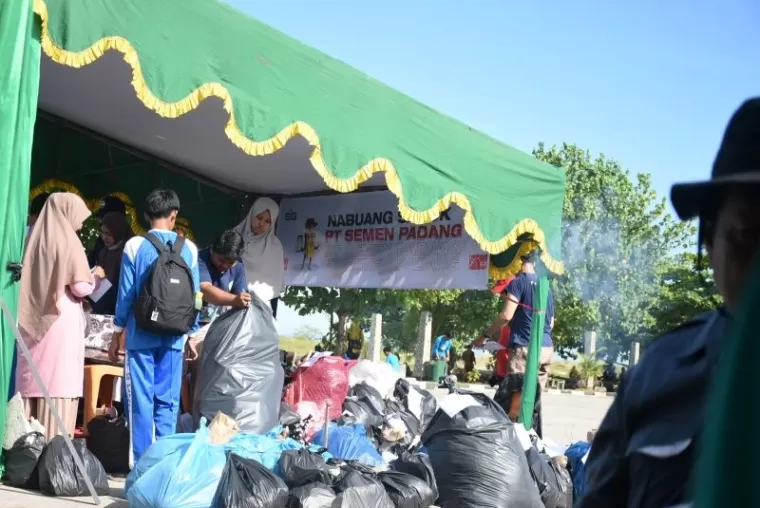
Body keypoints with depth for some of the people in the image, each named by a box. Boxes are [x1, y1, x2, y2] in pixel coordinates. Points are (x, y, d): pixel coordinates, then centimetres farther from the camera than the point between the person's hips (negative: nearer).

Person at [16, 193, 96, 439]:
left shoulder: (35, 239, 8)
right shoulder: (68, 242, -8)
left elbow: (30, 280, 14)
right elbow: (80, 288, -12)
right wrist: (93, 279, 7)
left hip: (33, 322, 6)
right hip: (62, 321, -6)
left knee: (32, 382, 8)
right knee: (59, 383, -3)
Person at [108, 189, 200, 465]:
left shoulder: (135, 246, -4)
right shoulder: (189, 248, 2)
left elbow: (126, 293, -3)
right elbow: (194, 296, 4)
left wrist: (117, 333, 6)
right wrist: (192, 336, 13)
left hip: (141, 335, -2)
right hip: (174, 337, 2)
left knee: (141, 400, 3)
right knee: (168, 401, 7)